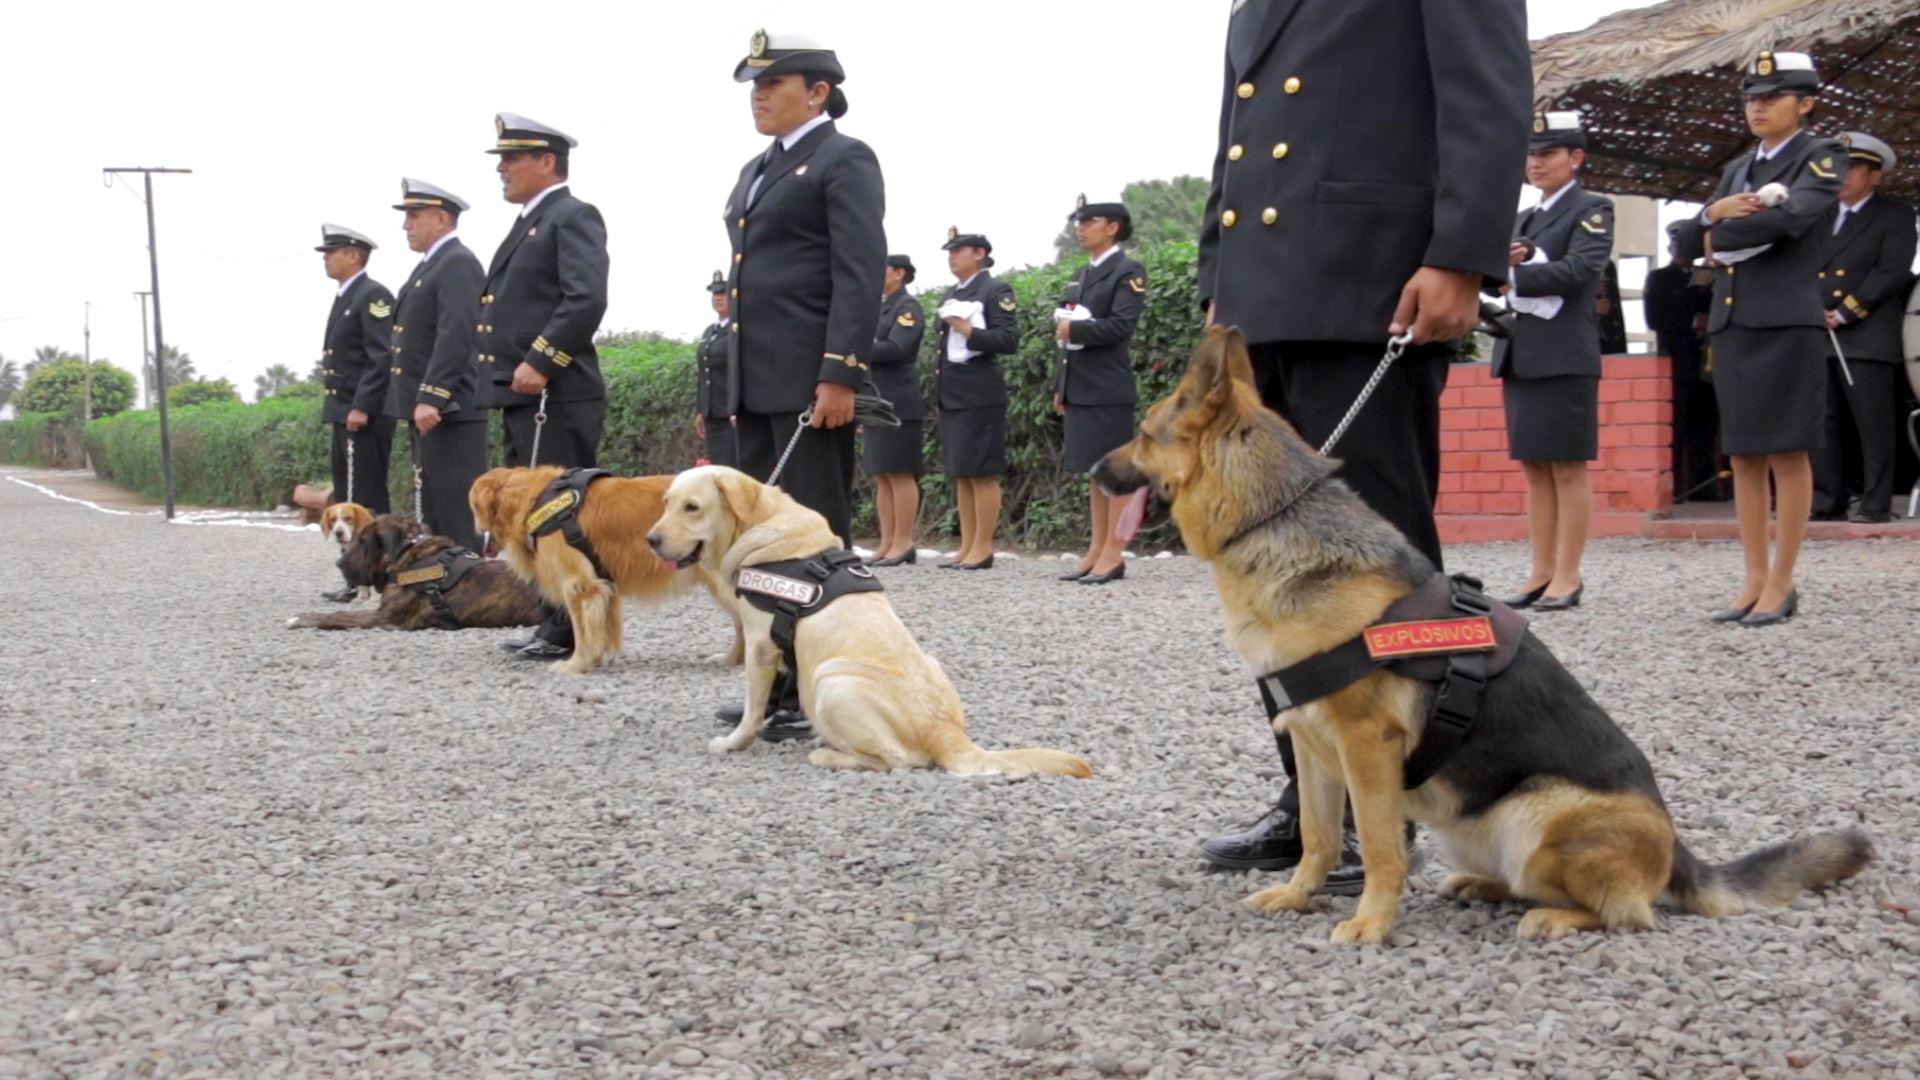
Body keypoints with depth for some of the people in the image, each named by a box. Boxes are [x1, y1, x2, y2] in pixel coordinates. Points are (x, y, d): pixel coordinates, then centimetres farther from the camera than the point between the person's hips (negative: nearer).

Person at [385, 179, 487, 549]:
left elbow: (455, 336, -22)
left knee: (457, 508, -10)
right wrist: (414, 402, 19)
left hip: (448, 410, -11)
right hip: (425, 408, 11)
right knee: (431, 508, 13)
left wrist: (431, 398, -27)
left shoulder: (459, 264, -12)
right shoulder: (429, 267, 20)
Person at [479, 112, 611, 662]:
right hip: (525, 397, 10)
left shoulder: (573, 218, -7)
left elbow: (586, 299, -20)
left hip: (557, 396, -10)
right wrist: (515, 371, 14)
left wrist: (539, 362, -22)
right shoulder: (529, 224, 23)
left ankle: (570, 632, -5)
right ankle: (556, 625, 16)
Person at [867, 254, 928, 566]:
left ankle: (903, 544, -6)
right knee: (881, 476, 7)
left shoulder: (907, 307, -6)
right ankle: (887, 544, 9)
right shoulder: (879, 308, 21)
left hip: (899, 403, -9)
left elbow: (895, 349, -18)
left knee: (900, 473, -7)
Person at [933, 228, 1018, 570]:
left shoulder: (996, 290, -3)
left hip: (978, 394, -8)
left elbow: (1009, 340, -11)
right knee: (960, 474, 7)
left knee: (982, 473, -7)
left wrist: (969, 331, -20)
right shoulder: (950, 295, 20)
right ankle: (967, 547, 10)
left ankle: (983, 549, -5)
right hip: (950, 395, 8)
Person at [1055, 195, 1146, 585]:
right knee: (1094, 470, 9)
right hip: (1079, 386, 8)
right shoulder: (1082, 275, 19)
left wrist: (1073, 329, -11)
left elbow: (1121, 326, -16)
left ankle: (1114, 554, -6)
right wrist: (1061, 387, 17)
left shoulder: (1128, 271, -5)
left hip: (1108, 387, -8)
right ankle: (1097, 550, 12)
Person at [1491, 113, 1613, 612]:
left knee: (1568, 468, -4)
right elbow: (1505, 279, 16)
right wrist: (1505, 263, -7)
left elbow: (1583, 268, -16)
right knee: (1534, 468, 8)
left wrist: (1513, 277, -20)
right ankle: (1541, 572, 12)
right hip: (1519, 358, 7)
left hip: (1564, 358, -7)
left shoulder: (1592, 209, 0)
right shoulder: (1523, 219, 21)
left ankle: (1568, 576, -1)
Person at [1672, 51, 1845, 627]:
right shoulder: (1737, 169, 20)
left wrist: (1718, 238, -5)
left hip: (1785, 325, -6)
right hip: (1731, 325, 6)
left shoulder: (1822, 156, 0)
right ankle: (1755, 579, 10)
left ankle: (1781, 584, 0)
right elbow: (1688, 243, 14)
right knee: (1744, 456, 6)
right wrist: (1714, 212, -7)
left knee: (1787, 454, -3)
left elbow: (1791, 217, -18)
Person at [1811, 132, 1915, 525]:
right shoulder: (1821, 218, 21)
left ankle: (1876, 504, -2)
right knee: (1823, 425, 3)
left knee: (1873, 427, -5)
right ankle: (1828, 503, 7)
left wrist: (1845, 313, -12)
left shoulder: (1896, 216, 5)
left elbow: (1892, 271, -6)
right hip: (1818, 339, 5)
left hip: (1867, 338, -5)